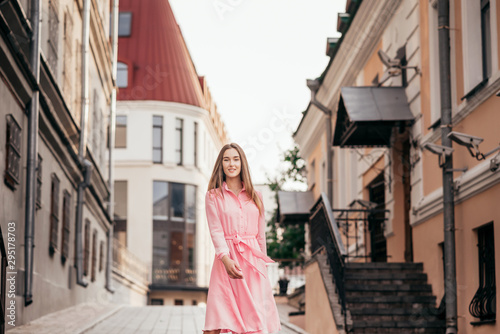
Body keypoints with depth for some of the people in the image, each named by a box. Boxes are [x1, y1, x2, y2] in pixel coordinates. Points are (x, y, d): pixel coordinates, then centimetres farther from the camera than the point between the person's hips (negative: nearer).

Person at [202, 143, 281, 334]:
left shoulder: (255, 196, 15)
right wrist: (226, 259, -21)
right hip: (226, 261, -2)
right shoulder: (213, 196, 7)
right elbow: (216, 231, -5)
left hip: (252, 262, 2)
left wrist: (262, 264, 13)